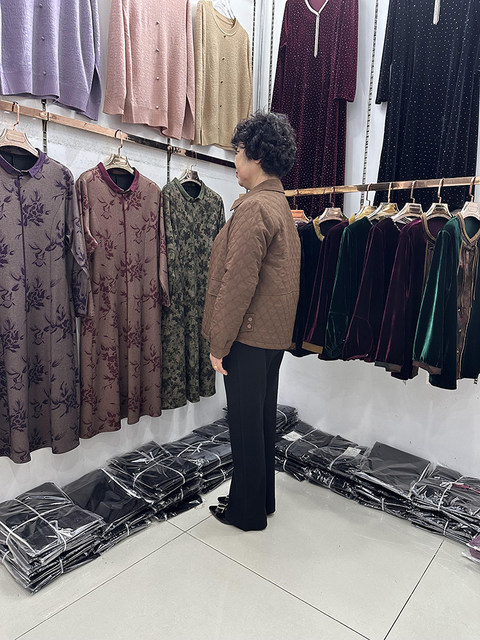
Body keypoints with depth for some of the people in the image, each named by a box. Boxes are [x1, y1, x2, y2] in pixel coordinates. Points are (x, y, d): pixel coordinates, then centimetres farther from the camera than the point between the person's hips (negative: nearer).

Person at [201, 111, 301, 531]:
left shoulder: (254, 207, -16)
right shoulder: (281, 204, 15)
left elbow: (239, 282, -22)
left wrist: (219, 343, -14)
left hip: (249, 337, -10)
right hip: (273, 335, 10)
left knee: (245, 425, 5)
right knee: (262, 420, 19)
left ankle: (247, 511, 25)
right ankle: (261, 499, 36)